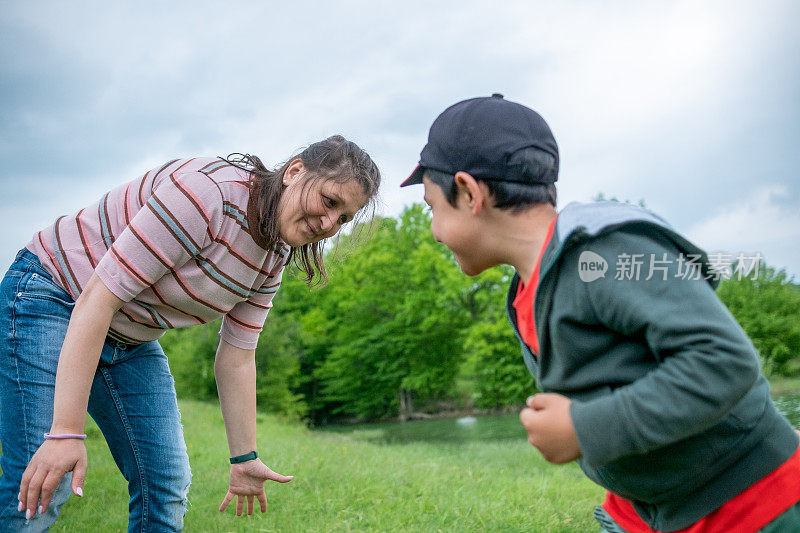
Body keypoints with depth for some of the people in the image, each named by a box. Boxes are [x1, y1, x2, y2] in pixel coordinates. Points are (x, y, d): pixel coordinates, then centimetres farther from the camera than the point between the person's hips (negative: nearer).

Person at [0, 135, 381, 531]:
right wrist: (66, 432, -34)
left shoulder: (273, 260, -3)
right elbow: (98, 299, -32)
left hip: (131, 341, 8)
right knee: (39, 494, -18)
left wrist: (244, 459, 7)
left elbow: (236, 359, 5)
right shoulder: (206, 192, -31)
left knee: (168, 488, 1)